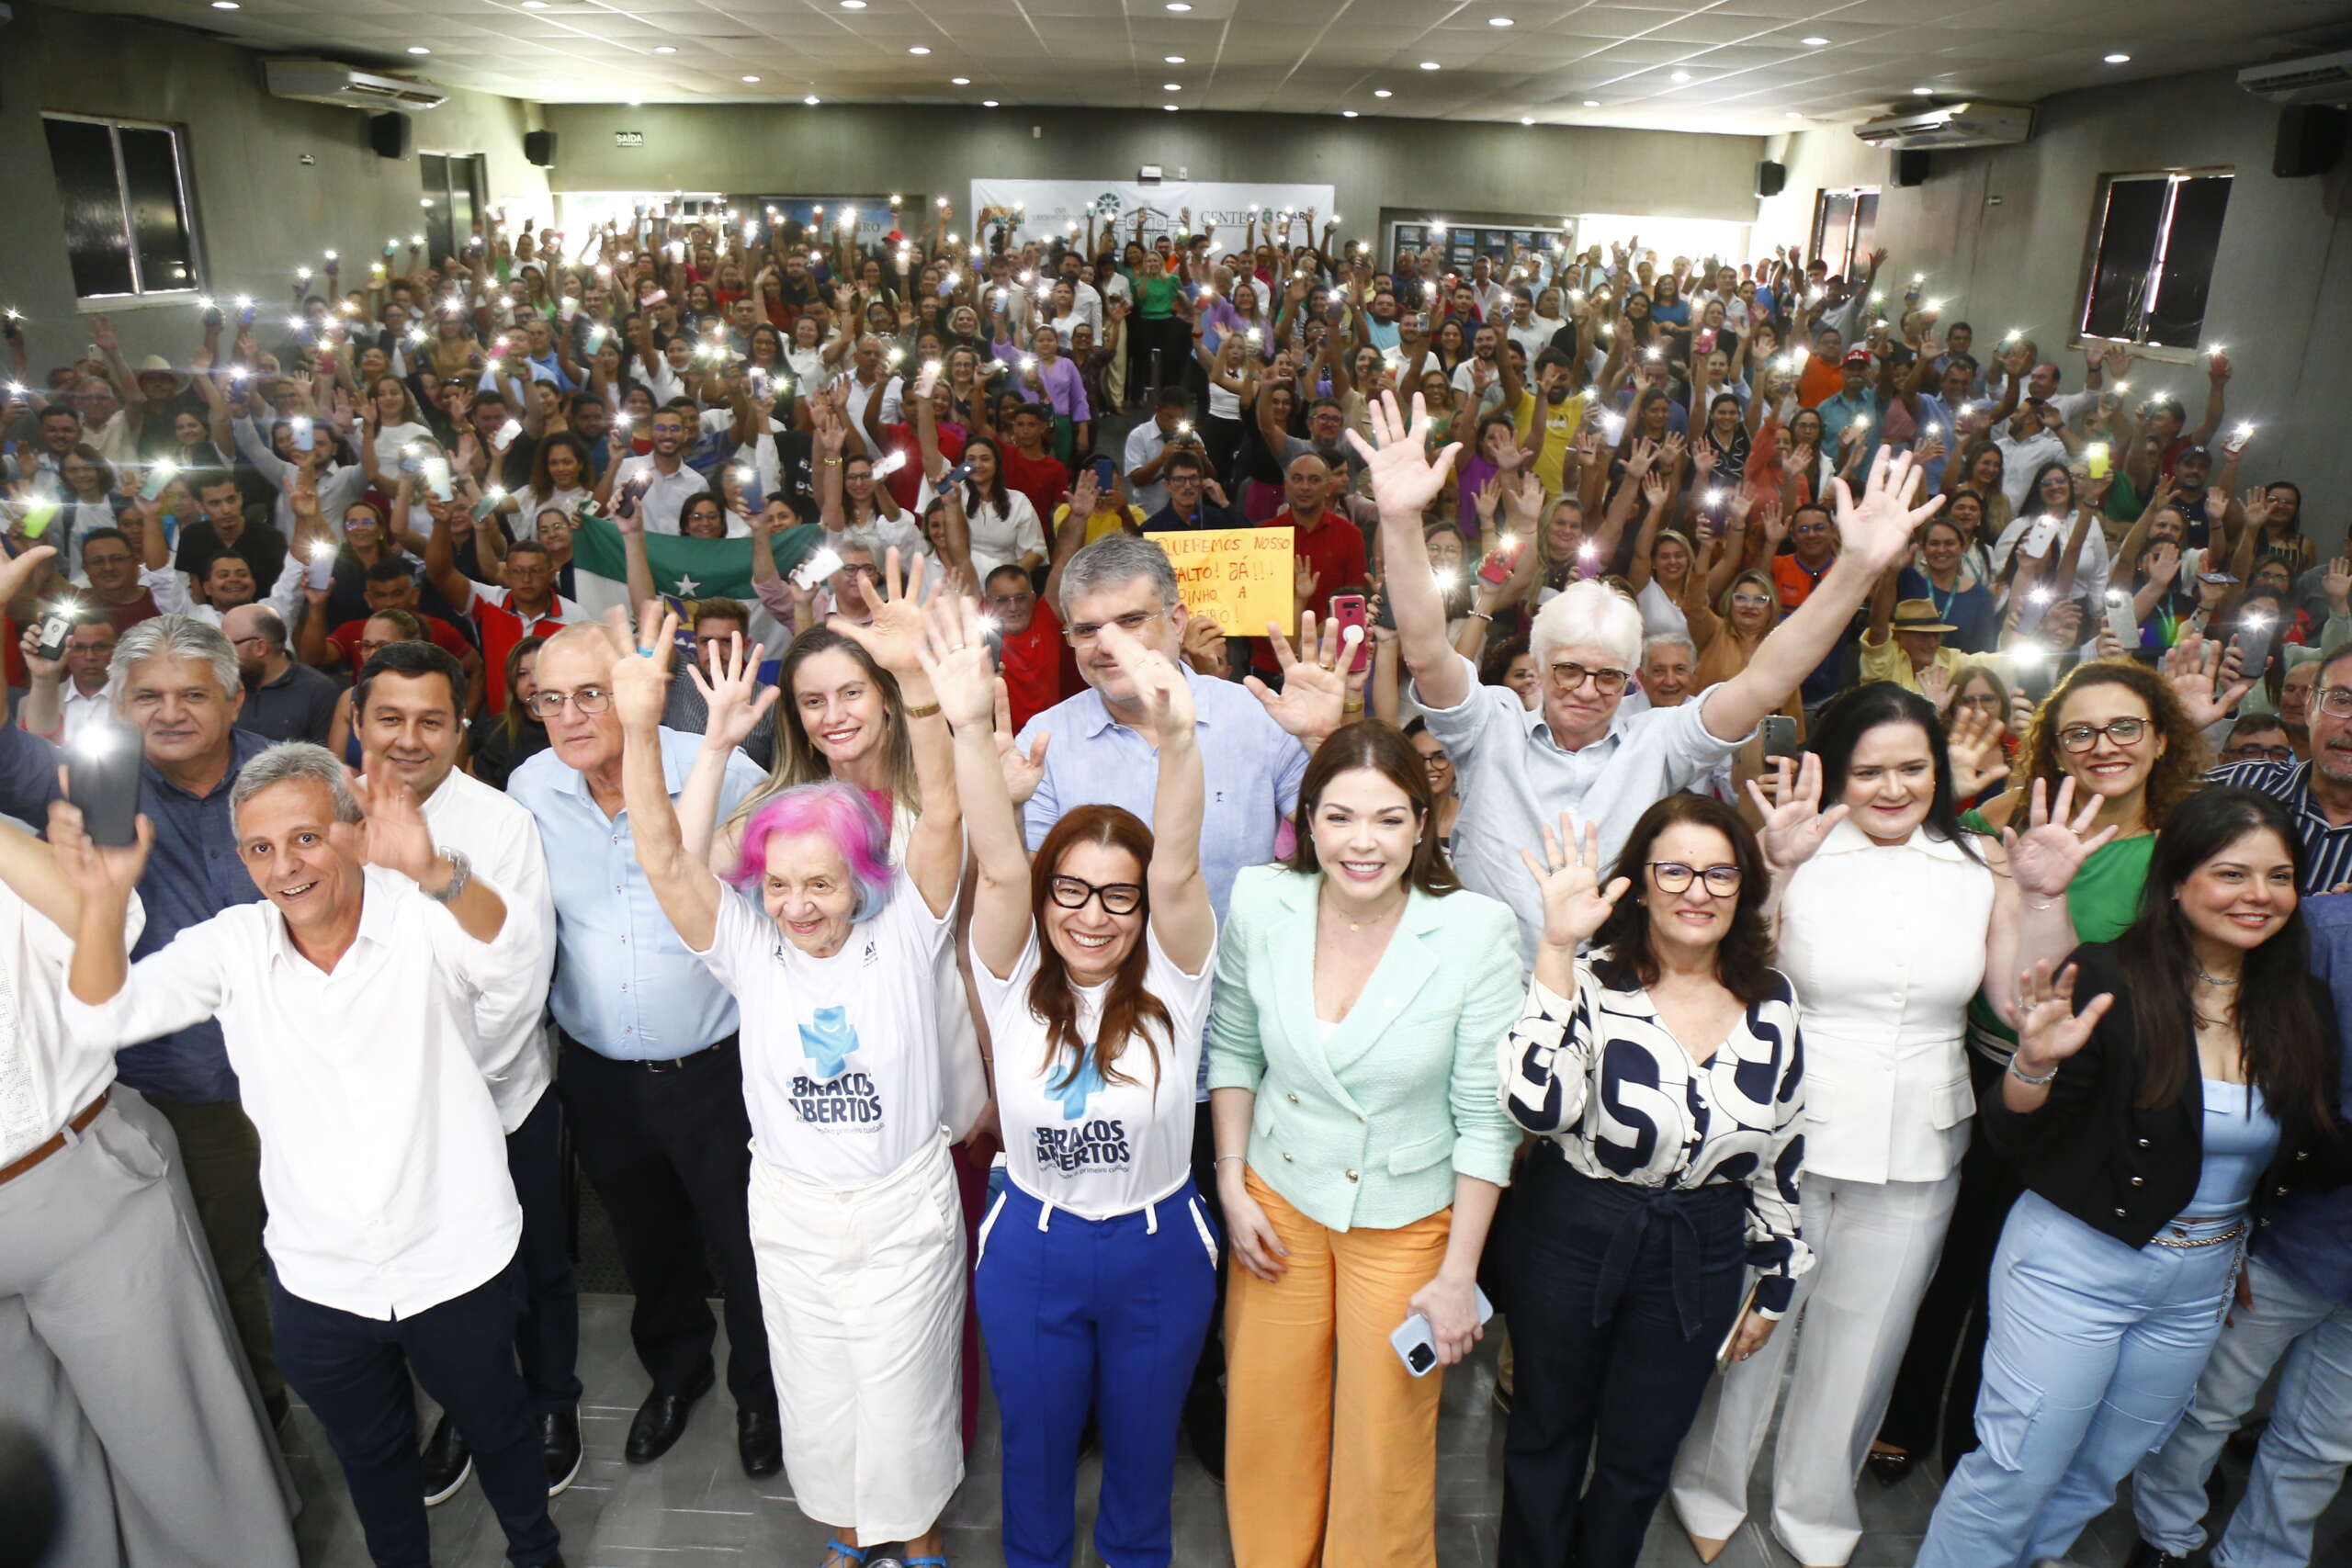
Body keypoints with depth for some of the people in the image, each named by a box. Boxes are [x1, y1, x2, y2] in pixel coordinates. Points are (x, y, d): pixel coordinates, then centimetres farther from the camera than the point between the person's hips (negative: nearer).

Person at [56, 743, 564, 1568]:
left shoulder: (424, 919, -17)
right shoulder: (233, 945, -6)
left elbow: (512, 967, -37)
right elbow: (103, 1017, -12)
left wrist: (435, 872, -58)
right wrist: (104, 899, -31)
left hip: (458, 1266, -2)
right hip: (316, 1279, 3)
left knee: (495, 1427, 22)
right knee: (369, 1454, 26)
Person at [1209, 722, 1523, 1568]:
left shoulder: (1474, 930, -20)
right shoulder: (1261, 904, -13)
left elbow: (1487, 1117, -13)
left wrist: (1459, 1274, -9)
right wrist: (1233, 1184, 0)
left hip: (1407, 1219, -2)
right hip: (1278, 1198, 2)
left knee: (1386, 1450, 14)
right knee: (1266, 1431, 18)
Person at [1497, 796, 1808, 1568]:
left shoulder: (1772, 1002, -3)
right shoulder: (1591, 981, -16)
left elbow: (1782, 1150, 7)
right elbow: (1537, 1105, -32)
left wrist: (1775, 1282, 13)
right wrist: (1557, 949, -35)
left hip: (1701, 1256, 3)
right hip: (1570, 1239, -3)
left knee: (1640, 1460, 19)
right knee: (1547, 1440, 18)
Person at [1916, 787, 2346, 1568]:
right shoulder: (2107, 981, -17)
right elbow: (2015, 1137, -17)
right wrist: (2034, 1062, -36)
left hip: (2202, 1283, 6)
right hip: (2076, 1262, -6)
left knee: (2097, 1474, 20)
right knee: (2017, 1471, 0)